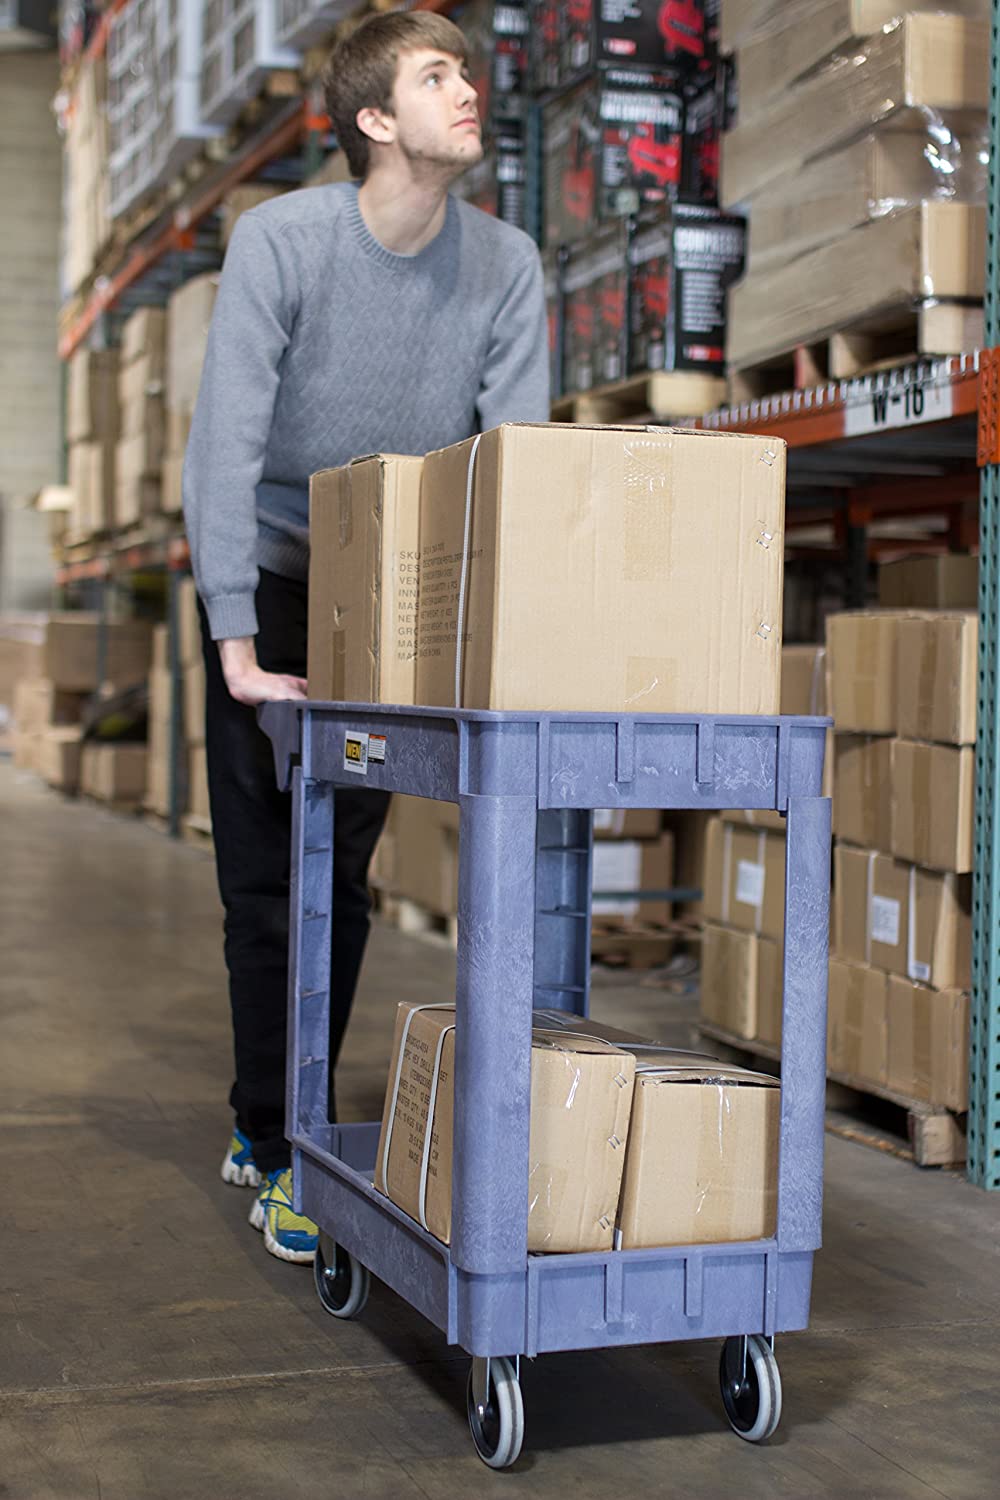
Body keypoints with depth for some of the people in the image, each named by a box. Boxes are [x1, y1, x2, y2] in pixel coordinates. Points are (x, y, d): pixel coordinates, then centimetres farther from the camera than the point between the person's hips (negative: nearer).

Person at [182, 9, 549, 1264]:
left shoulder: (505, 267, -9)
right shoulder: (280, 240, -18)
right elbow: (225, 443, -23)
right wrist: (238, 646, -28)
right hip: (271, 582, -3)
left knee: (341, 877, 5)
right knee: (267, 878, -4)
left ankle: (275, 1129, 21)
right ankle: (276, 1148, 7)